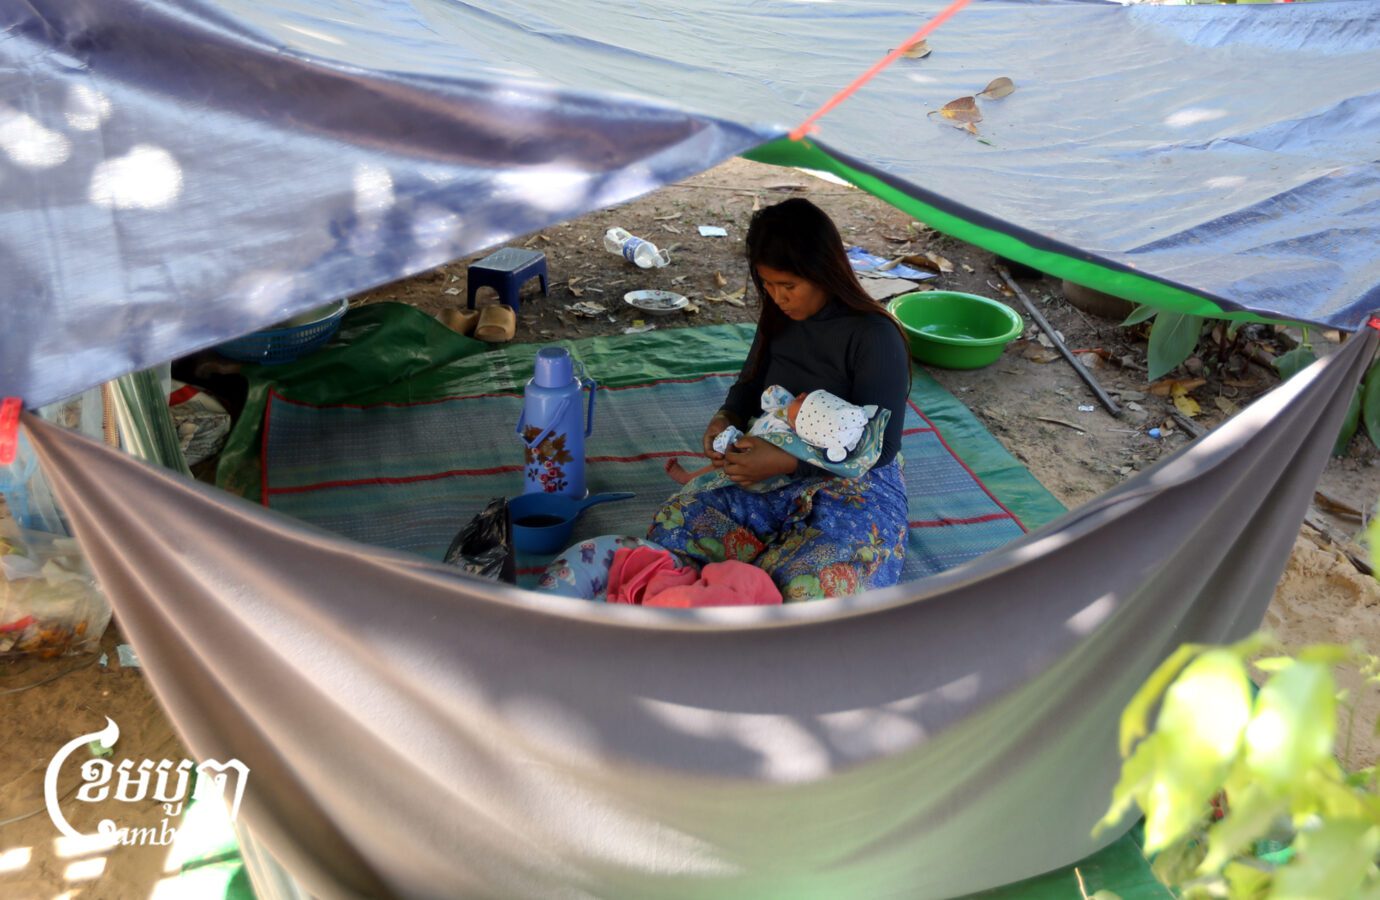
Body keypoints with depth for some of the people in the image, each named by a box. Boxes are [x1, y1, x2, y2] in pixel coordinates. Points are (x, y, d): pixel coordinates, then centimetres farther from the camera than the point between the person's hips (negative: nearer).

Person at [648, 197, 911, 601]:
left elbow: (879, 447, -18)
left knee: (808, 590, -34)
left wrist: (786, 462, -27)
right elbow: (750, 382, 19)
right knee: (673, 524, -18)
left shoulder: (874, 337, -18)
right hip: (775, 470, 6)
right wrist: (726, 418, -5)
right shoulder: (780, 318, 3)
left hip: (855, 483, -5)